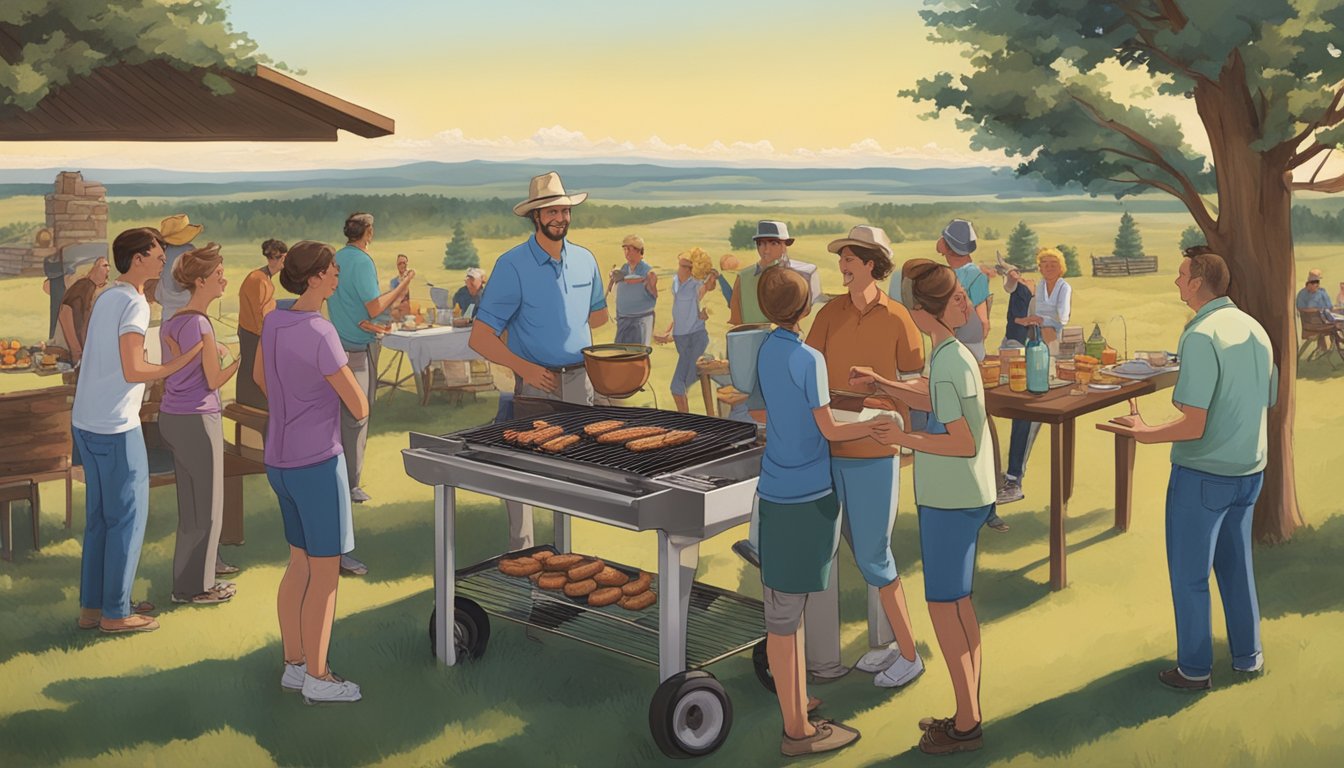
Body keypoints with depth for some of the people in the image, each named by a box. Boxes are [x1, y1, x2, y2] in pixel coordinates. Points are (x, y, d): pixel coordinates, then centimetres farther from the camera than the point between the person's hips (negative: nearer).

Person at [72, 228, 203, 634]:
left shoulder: (106, 297, 12)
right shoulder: (134, 303, -14)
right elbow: (133, 371, -21)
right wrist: (177, 365, -8)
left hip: (86, 422, 9)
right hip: (116, 428, -9)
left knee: (99, 517, 16)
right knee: (128, 519, 1)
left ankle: (91, 606, 22)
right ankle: (115, 613, 7)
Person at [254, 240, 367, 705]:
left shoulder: (273, 322, 3)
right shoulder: (320, 335, -22)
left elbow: (260, 377, 22)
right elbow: (360, 408, -17)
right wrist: (350, 376, 3)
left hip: (279, 459, 8)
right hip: (317, 463, -8)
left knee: (300, 563, 19)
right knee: (326, 574, 3)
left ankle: (294, 664, 27)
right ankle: (317, 678, 12)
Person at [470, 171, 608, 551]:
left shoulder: (585, 260, 6)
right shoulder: (512, 265, -10)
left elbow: (598, 315, 24)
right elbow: (480, 338, -13)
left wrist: (556, 331, 11)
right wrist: (525, 367, -23)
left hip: (582, 382, 5)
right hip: (537, 385, -5)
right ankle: (521, 555, 12)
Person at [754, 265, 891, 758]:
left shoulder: (767, 351, 5)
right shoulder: (808, 359, -17)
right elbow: (829, 430, -9)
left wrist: (861, 428, 12)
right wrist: (873, 427, 6)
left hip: (779, 491, 8)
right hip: (805, 498, -8)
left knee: (787, 607, 17)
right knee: (785, 614, -2)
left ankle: (797, 704, 31)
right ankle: (798, 730, 9)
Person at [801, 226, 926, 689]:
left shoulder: (896, 319, -4)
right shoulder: (830, 315, 6)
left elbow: (913, 383, 1)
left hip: (874, 452, -4)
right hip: (827, 446, 4)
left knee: (873, 557, -1)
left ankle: (908, 654, 15)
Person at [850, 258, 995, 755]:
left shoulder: (949, 364, -22)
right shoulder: (954, 354, 8)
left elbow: (964, 443, -24)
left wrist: (902, 438, -15)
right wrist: (880, 383, 18)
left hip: (952, 500, -10)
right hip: (962, 495, 10)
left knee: (943, 606, -1)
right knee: (959, 604, 15)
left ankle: (966, 724, 8)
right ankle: (968, 715, 24)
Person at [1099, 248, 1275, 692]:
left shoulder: (1201, 337, -22)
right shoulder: (1255, 329, 2)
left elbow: (1193, 425, -24)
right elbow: (1269, 401, 13)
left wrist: (1146, 433, -11)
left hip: (1202, 475, -7)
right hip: (1250, 471, 7)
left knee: (1189, 574, 8)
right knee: (1236, 564, 22)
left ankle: (1195, 669, 18)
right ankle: (1248, 656, 34)